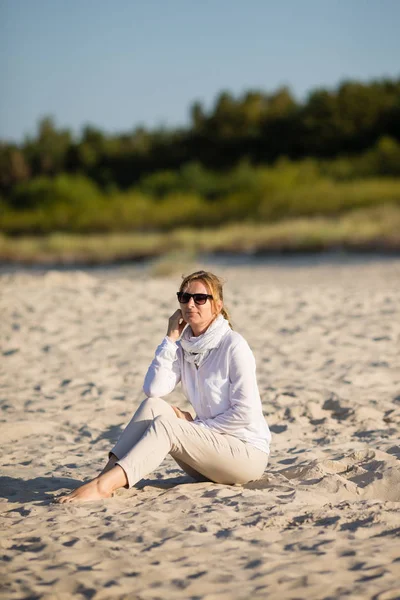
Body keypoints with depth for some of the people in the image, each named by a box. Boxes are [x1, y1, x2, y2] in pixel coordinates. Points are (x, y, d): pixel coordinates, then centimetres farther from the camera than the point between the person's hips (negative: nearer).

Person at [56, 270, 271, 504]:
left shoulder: (233, 345, -13)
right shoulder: (183, 347, 7)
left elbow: (245, 412, -16)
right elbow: (154, 389, -9)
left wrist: (198, 427, -13)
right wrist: (171, 338, -10)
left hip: (248, 452, -6)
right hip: (211, 445, 6)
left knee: (164, 425, -25)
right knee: (153, 406, -13)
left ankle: (103, 486, -37)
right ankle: (108, 474, -23)